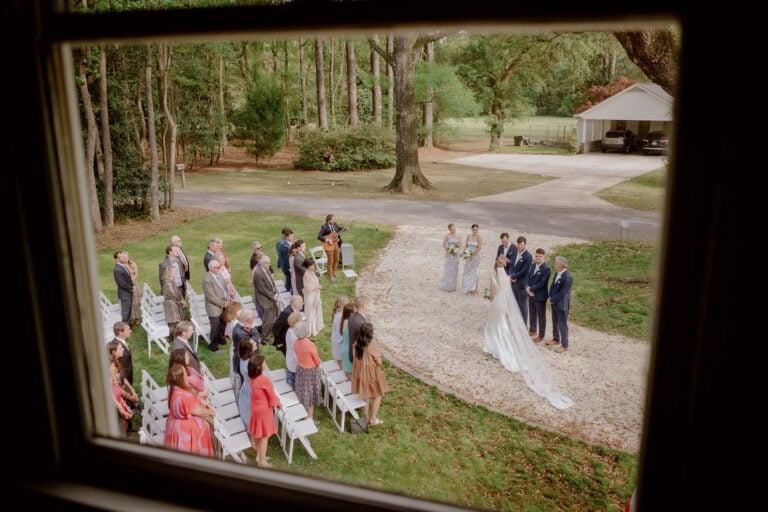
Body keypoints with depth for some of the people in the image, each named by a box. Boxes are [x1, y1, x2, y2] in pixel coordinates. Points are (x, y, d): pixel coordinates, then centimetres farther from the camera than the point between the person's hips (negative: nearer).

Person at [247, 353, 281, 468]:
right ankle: (262, 461, 14)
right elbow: (272, 395, -14)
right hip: (264, 409, -7)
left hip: (255, 407, 7)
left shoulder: (251, 378, -6)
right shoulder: (265, 380, -28)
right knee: (264, 436, 5)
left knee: (256, 434, 20)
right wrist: (278, 403, 4)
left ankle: (259, 455, 37)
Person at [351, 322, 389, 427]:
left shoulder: (356, 344, -9)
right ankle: (373, 419, 25)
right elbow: (379, 362, -18)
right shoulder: (372, 345, -27)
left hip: (361, 374, 6)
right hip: (372, 374, -6)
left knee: (366, 396, 23)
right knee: (377, 396, 17)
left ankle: (366, 417, 36)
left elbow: (357, 358, 4)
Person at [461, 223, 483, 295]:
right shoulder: (468, 236, 3)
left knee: (473, 272, 0)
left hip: (475, 256, -5)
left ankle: (474, 289, 10)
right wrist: (465, 253, -5)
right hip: (468, 256, 5)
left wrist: (472, 254, -15)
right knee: (467, 272, 6)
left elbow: (479, 248, -16)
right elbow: (466, 245, 9)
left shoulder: (479, 237, -11)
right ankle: (469, 289, 15)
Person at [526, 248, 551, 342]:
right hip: (531, 294, 7)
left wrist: (531, 289, -17)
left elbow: (542, 283, -22)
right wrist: (527, 287, -9)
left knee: (541, 316, 7)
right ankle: (533, 330, 39)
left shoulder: (546, 269, -19)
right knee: (532, 313, 21)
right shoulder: (533, 265, 6)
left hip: (540, 296, -7)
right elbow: (528, 277, 8)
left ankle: (541, 335, 20)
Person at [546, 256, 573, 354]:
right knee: (555, 323, 23)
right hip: (554, 303, 9)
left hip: (562, 304, -8)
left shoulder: (567, 277, -26)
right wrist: (550, 297, -3)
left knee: (562, 325, 4)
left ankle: (564, 345, 17)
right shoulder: (557, 273, 1)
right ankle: (556, 339, 41)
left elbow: (562, 293, -24)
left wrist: (552, 299, -15)